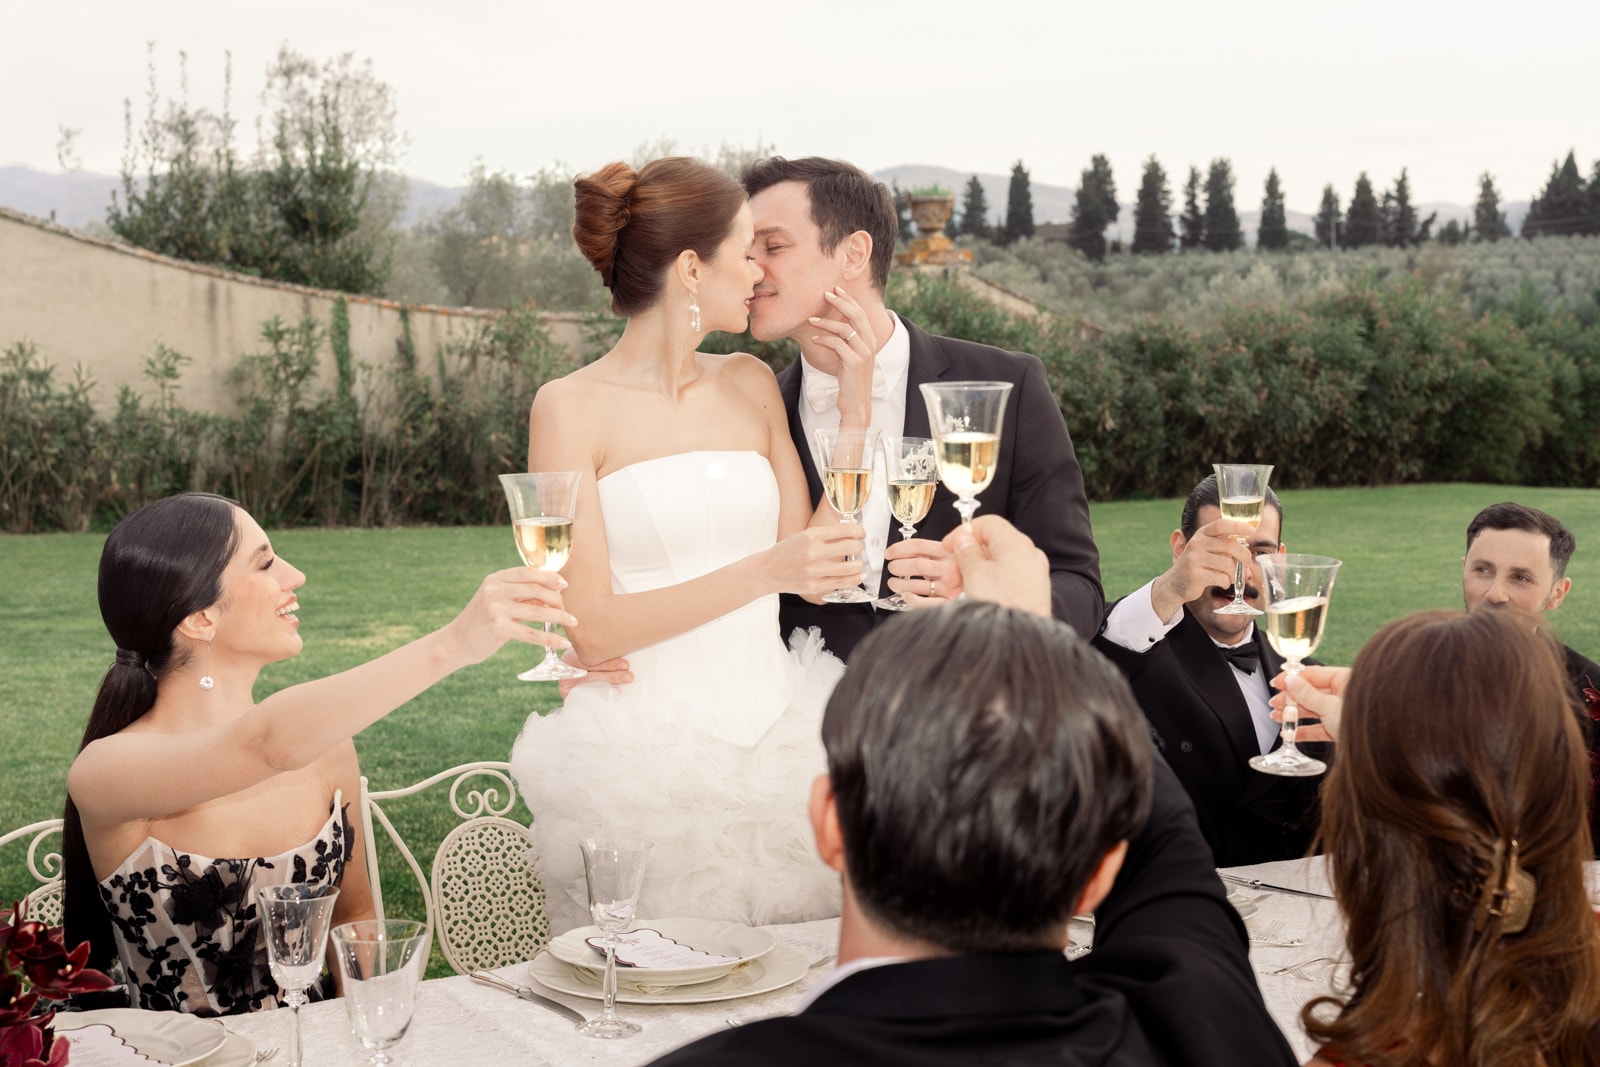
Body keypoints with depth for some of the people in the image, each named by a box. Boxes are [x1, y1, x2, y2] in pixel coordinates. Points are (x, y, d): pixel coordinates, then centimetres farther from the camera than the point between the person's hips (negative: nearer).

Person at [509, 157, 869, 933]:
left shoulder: (750, 386, 11)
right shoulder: (571, 409, -5)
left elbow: (813, 570, 4)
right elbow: (591, 629, -11)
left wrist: (854, 409, 0)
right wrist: (762, 573, -20)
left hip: (773, 743, 4)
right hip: (644, 761, -4)